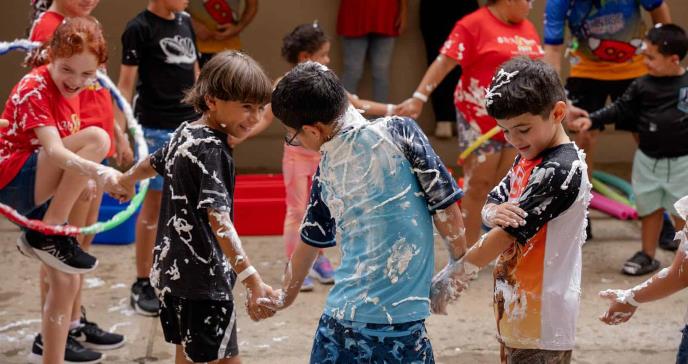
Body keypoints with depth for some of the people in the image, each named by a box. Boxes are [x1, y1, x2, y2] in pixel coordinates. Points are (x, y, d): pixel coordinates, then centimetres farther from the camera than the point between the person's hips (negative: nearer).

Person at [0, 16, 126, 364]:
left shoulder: (68, 89, 7)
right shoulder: (34, 90, -19)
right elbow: (54, 151, -35)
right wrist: (99, 172, -49)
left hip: (41, 189, 9)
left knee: (66, 282, 5)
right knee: (95, 138, -28)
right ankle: (46, 235, -21)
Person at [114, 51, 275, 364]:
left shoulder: (184, 134, 7)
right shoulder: (212, 150, -21)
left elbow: (152, 164, 29)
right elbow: (218, 219, -32)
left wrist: (127, 180, 53)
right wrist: (252, 280, -42)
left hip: (171, 270, 10)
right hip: (203, 278, -10)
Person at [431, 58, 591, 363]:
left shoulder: (561, 170, -19)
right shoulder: (527, 159, 11)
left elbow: (507, 233, -20)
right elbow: (492, 203, 12)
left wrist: (454, 275, -16)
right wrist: (493, 213, -14)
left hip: (541, 318, -9)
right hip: (516, 309, 9)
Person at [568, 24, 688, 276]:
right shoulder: (642, 86, -2)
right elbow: (621, 110, 1)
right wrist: (592, 120, -8)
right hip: (647, 160, 3)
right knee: (649, 208, 13)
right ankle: (648, 255, 26)